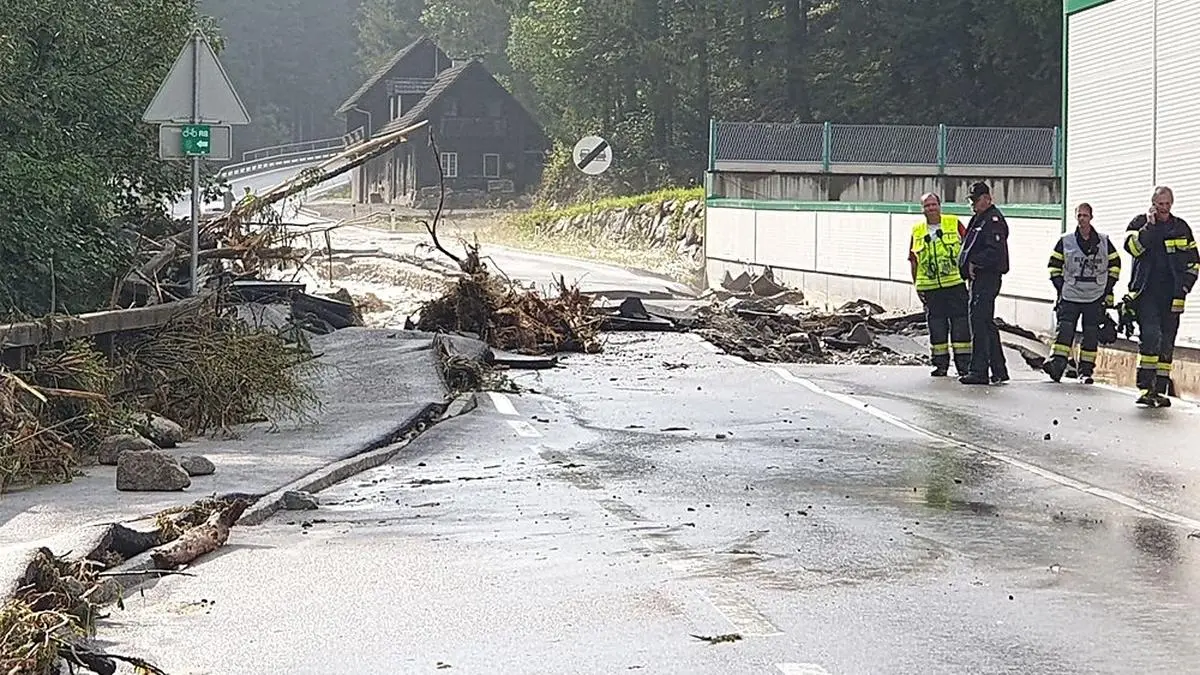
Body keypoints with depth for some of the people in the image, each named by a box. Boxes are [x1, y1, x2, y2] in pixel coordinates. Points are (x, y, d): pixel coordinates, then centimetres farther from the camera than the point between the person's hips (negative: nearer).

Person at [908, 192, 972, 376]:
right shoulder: (917, 231, 9)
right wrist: (916, 284, 10)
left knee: (960, 322, -2)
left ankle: (964, 363, 4)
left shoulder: (954, 224, 1)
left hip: (955, 283, -3)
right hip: (930, 286, 3)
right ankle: (940, 364, 15)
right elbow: (913, 259, 14)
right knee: (936, 325, 7)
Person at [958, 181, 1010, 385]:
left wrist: (974, 263, -17)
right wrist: (967, 265, 12)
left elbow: (995, 250, -22)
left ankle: (979, 371, -11)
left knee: (979, 322, -11)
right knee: (987, 324, 13)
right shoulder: (979, 219, 20)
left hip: (987, 277, -11)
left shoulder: (993, 220, -12)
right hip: (979, 278, 11)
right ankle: (999, 371, 18)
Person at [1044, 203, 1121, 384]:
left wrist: (1108, 290, 7)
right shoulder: (1065, 242, 3)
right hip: (1070, 297, -1)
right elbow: (1055, 265, 9)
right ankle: (1056, 364, -20)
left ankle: (1086, 371, 8)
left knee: (1091, 334, 1)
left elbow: (1115, 264, 13)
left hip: (1095, 298, 1)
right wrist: (1061, 287, 0)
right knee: (1065, 329, -14)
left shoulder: (1103, 242, 4)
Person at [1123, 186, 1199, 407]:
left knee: (1166, 344, 6)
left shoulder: (1181, 228, 10)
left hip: (1171, 295, 3)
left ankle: (1160, 391, 13)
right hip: (1145, 292, -3)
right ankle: (1144, 387, -19)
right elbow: (1132, 247, -15)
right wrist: (1150, 226, -20)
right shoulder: (1140, 223, 4)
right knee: (1150, 335, -19)